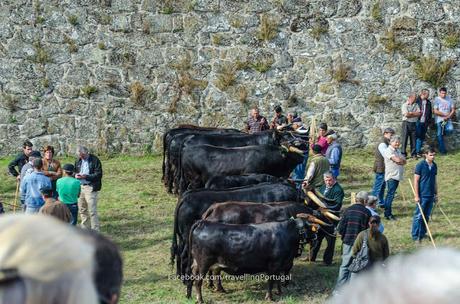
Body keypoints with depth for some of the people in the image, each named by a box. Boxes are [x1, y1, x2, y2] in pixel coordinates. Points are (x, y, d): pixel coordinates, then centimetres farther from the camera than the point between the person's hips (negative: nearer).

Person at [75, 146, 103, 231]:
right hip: (80, 187, 7)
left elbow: (98, 174, -12)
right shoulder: (78, 161, 13)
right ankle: (85, 228, 24)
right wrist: (76, 175, -2)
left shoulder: (95, 160, -7)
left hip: (90, 188, -7)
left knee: (92, 210, -8)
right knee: (82, 209, 11)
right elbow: (75, 171, 23)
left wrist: (86, 176, -22)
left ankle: (95, 230, -3)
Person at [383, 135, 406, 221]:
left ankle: (388, 213, 15)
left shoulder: (398, 151, 18)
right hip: (391, 176, -8)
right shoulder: (388, 151, -9)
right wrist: (401, 160, 1)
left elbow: (404, 161, 10)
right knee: (390, 195, -10)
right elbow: (397, 160, -19)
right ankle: (388, 214, -9)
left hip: (397, 176, 8)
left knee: (390, 194, 11)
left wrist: (400, 160, -10)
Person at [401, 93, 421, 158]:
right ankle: (403, 153, 0)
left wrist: (411, 113, -9)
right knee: (405, 138, -3)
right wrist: (415, 113, -3)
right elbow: (406, 115, -13)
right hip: (406, 123, -4)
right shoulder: (404, 105, -1)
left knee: (413, 139, 4)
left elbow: (419, 114, 1)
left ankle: (413, 153, 9)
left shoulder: (416, 105, 13)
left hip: (413, 123, 4)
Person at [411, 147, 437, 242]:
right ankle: (415, 236, 4)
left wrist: (436, 194, 15)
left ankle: (422, 234, 21)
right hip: (422, 195, -6)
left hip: (431, 195, 6)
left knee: (426, 216, 12)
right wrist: (416, 196, -13)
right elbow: (416, 181, -10)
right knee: (418, 216, -2)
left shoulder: (434, 166, 8)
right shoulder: (420, 165, -10)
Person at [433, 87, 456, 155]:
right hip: (439, 120, -2)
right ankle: (442, 150, 10)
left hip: (448, 120, 2)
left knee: (450, 129, -24)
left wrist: (448, 116, -10)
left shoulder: (449, 99, 6)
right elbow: (435, 111, -11)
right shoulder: (437, 100, -5)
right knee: (439, 135, -1)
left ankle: (441, 134, 8)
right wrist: (445, 114, -9)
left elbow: (453, 110, 6)